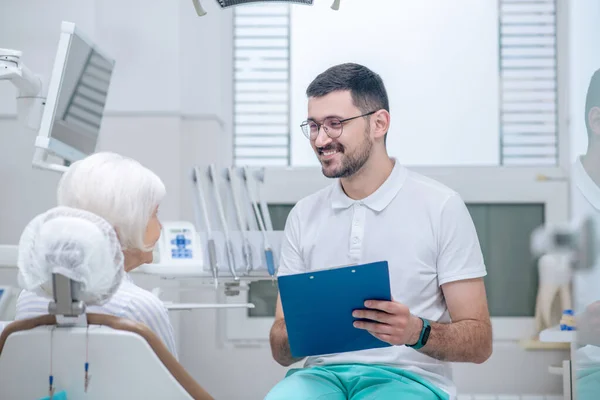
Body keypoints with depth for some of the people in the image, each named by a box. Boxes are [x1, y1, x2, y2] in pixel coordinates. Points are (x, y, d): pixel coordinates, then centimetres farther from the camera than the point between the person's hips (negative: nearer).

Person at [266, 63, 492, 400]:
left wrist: (417, 332, -20)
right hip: (324, 372, 3)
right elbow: (281, 351, 13)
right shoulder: (304, 215, 13)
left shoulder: (441, 207, 1)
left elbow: (479, 341, 0)